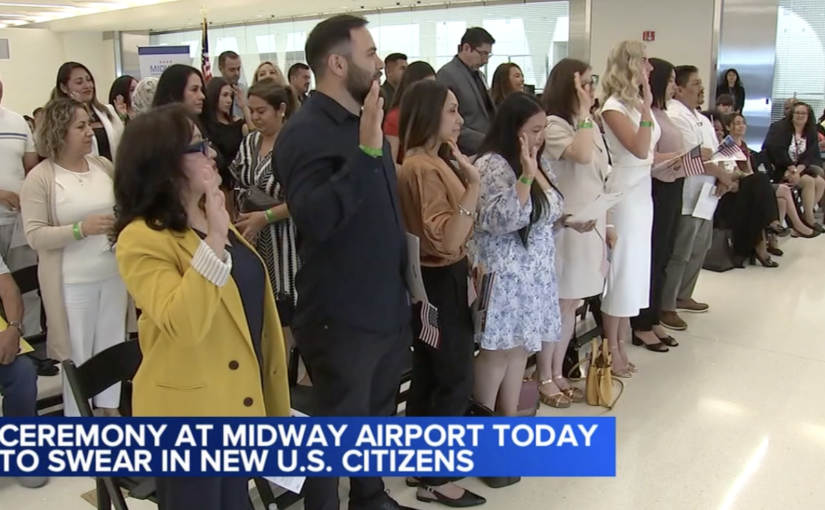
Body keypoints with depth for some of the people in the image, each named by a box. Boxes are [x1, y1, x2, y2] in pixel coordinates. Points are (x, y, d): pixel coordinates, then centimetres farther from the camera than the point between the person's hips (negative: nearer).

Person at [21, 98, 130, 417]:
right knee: (78, 352, 5)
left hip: (114, 273, 5)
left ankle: (110, 406, 33)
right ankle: (76, 417, 22)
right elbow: (34, 236, -13)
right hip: (73, 281, -4)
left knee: (112, 344, 15)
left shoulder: (103, 165, 4)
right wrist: (81, 228, -23)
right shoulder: (40, 177, -9)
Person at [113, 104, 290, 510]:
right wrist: (214, 240, -36)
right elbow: (183, 325, -33)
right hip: (190, 410, -8)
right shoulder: (143, 240, -20)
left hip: (237, 399, 8)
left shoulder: (209, 219, 9)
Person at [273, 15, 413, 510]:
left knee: (378, 417, 23)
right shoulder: (305, 133, -17)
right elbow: (315, 218, -32)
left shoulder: (365, 122, 9)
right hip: (341, 318, -8)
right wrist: (366, 152, -35)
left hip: (389, 308, 8)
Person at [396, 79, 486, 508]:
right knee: (456, 381, -2)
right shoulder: (424, 168, -21)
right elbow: (447, 240, -30)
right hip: (441, 281, -11)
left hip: (436, 279, 11)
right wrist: (473, 183, -33)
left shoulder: (430, 162, 12)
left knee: (428, 376, 17)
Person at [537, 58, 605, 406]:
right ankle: (544, 379, 12)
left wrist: (607, 222, 14)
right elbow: (582, 155, -30)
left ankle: (557, 373, 24)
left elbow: (600, 179, 16)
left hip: (591, 224, 8)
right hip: (565, 226, -8)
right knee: (556, 304, 0)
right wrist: (585, 111, -18)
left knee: (571, 304, 13)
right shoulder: (552, 125, -12)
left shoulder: (589, 125, 14)